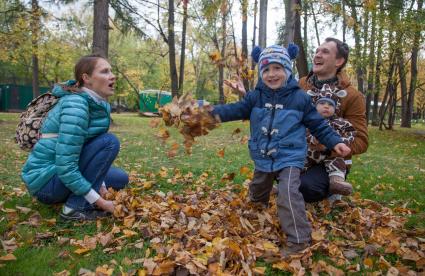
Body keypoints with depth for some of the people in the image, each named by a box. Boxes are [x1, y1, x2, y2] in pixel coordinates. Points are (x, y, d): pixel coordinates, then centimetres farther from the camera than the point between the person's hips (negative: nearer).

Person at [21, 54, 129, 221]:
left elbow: (92, 149, 8)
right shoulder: (75, 105, -26)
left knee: (121, 179, 13)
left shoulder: (97, 104, 1)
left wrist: (100, 187, -4)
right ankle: (75, 208, -14)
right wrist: (100, 203, -24)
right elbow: (65, 168, -29)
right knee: (109, 142, -21)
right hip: (45, 180, -9)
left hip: (64, 172, 9)